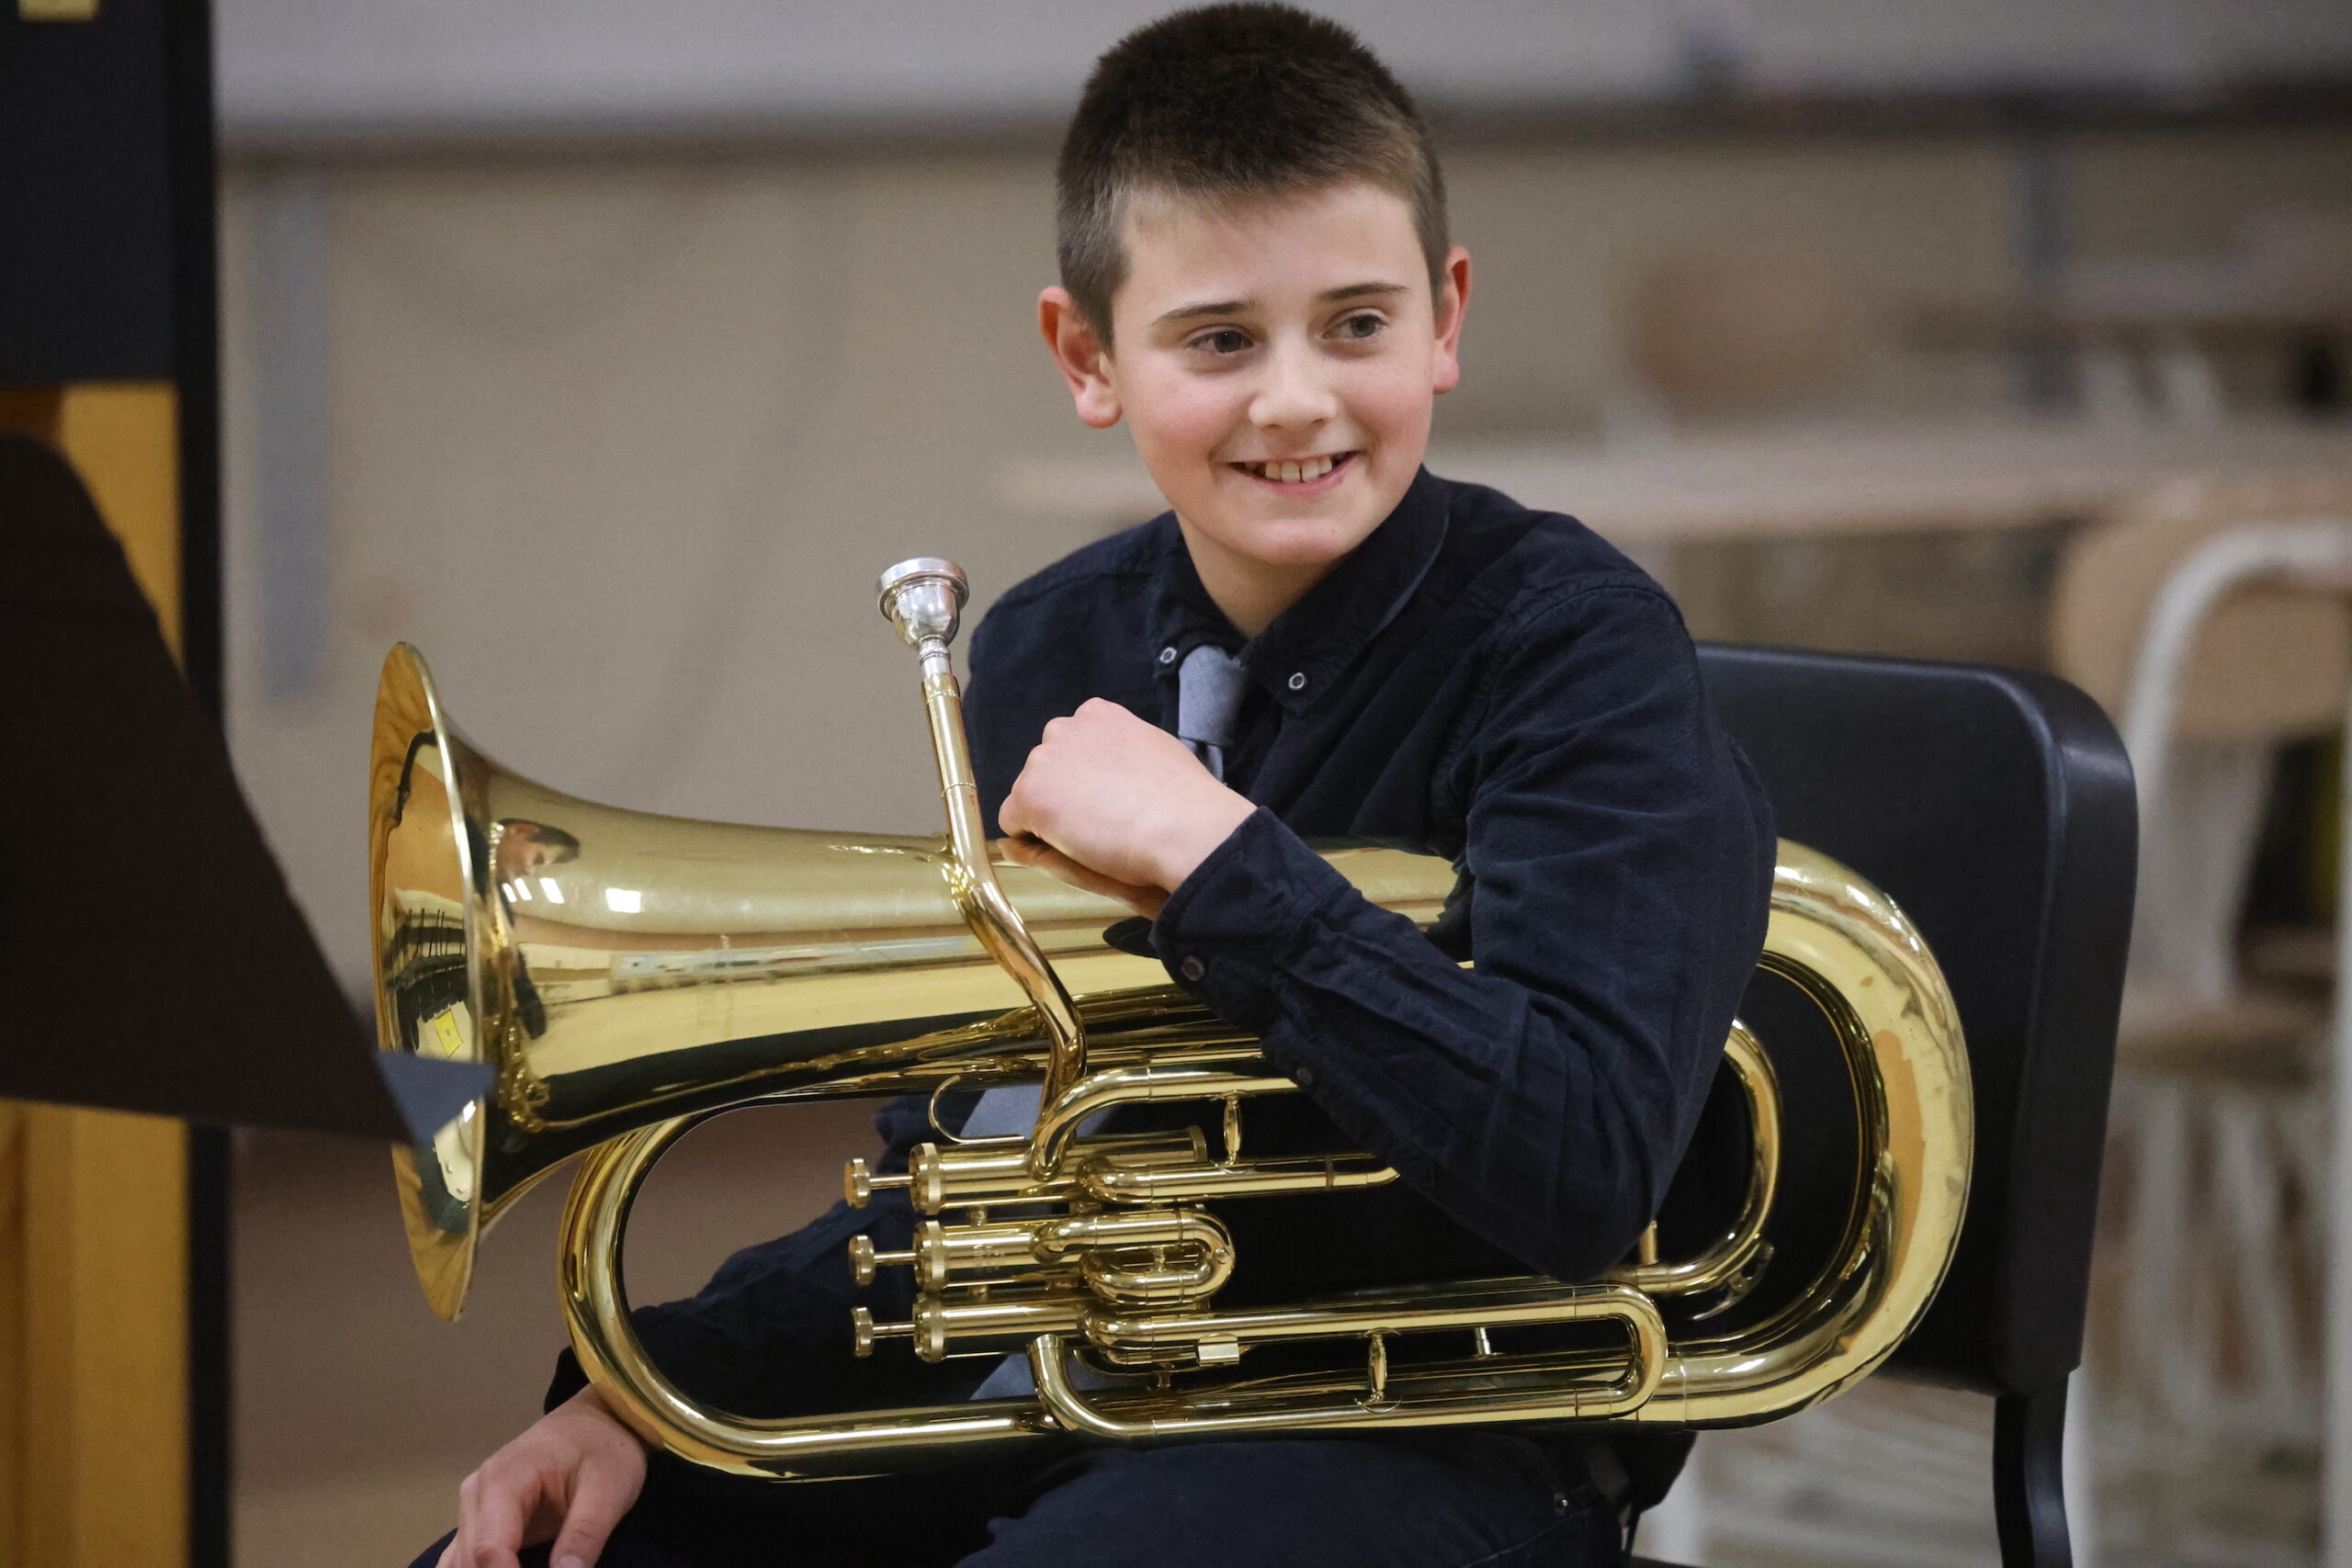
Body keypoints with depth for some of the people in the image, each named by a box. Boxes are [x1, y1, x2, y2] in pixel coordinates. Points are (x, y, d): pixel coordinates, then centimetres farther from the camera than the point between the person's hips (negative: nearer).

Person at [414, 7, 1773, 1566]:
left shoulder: (1572, 644, -12)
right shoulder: (1048, 656, 7)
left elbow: (1583, 1174, -26)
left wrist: (1214, 855, -26)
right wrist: (654, 1390, -1)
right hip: (1077, 1407, 6)